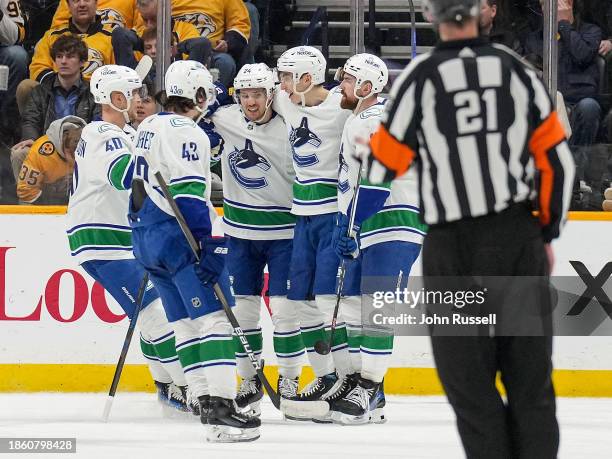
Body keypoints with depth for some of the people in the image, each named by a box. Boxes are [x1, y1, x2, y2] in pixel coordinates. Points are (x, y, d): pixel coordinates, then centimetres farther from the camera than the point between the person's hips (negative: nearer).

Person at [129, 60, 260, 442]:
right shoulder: (187, 134, -13)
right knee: (215, 318, -12)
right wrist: (212, 244, -23)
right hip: (181, 239, -10)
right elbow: (189, 195, -21)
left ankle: (206, 399, 10)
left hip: (148, 238, 10)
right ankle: (221, 410, -21)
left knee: (186, 323, 12)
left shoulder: (148, 128, 16)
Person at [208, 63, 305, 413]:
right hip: (241, 233, 4)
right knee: (242, 307, 6)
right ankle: (251, 381, 17)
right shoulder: (224, 120, -4)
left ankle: (290, 380, 6)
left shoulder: (290, 131, -14)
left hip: (283, 232, -4)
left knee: (285, 307, -6)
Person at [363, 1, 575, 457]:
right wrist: (548, 232, 14)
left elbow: (385, 166, 0)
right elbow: (557, 159, 3)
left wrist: (372, 145, 24)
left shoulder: (420, 78, -6)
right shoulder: (516, 70, 1)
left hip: (454, 247, -2)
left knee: (471, 384, 6)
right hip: (518, 236, 2)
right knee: (530, 378, 7)